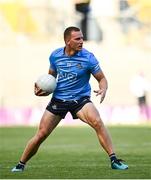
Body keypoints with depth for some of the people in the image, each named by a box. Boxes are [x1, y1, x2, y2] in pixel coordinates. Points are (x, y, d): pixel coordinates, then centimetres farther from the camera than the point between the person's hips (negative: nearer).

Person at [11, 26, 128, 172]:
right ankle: (21, 164, 19)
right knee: (41, 134, 0)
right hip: (58, 99, 2)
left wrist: (103, 90, -26)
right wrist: (41, 88, -2)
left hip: (80, 99, -2)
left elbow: (102, 78, -4)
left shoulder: (88, 57, -12)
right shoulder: (55, 56, -3)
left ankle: (113, 160, -23)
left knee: (98, 123, -29)